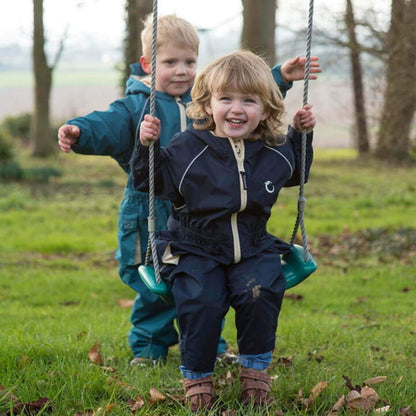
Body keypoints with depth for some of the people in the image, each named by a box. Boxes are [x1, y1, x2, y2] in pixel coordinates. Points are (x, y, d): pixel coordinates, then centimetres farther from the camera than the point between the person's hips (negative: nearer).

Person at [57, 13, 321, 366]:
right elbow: (107, 126, -20)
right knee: (154, 289, 3)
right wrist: (79, 131, -40)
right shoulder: (136, 106, -5)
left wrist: (281, 78, 9)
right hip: (151, 218, -3)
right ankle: (149, 347, 21)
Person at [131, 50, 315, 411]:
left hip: (253, 249, 2)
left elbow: (295, 174, 25)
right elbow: (151, 182, -2)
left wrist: (302, 135, 11)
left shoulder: (275, 151, 1)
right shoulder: (187, 149, -9)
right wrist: (147, 146, -17)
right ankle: (196, 375, -3)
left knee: (260, 293, -26)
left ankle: (256, 367, -3)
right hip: (196, 249, -2)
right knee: (201, 301, -26)